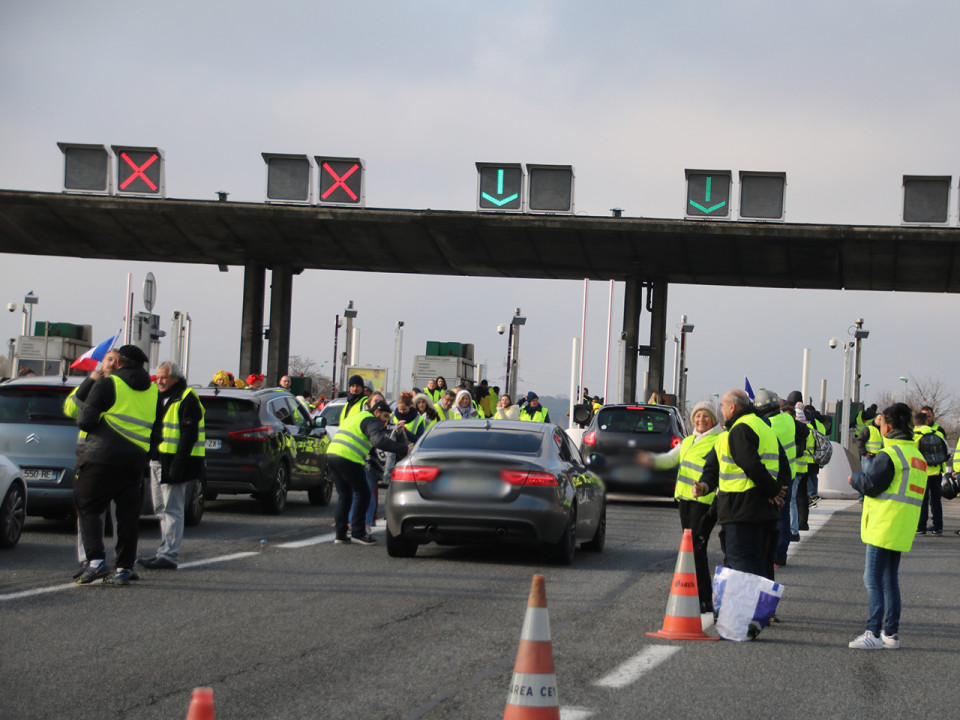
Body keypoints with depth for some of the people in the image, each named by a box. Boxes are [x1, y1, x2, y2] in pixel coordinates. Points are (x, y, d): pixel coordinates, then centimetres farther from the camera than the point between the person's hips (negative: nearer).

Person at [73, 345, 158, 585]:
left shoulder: (107, 384, -2)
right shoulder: (153, 391, 15)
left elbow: (85, 421, -6)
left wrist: (84, 413, 13)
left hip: (104, 456, -5)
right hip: (136, 460, 5)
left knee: (87, 507, 2)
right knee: (128, 514, 9)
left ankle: (96, 560, -13)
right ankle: (124, 568, 7)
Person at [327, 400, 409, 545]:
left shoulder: (355, 418, 29)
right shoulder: (371, 421, -2)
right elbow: (378, 440, -20)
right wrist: (403, 449, -21)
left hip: (331, 455, 9)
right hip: (348, 460, -9)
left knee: (345, 495, 18)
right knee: (364, 494, 3)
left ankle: (340, 534, 16)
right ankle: (357, 532, 2)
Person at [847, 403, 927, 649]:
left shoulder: (889, 454, -14)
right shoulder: (916, 455, 14)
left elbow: (871, 485, -17)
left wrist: (854, 478, 3)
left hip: (883, 526, -9)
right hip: (902, 531, 9)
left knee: (873, 580, -8)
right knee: (890, 580, 15)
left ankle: (873, 634, -13)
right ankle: (891, 633, 17)